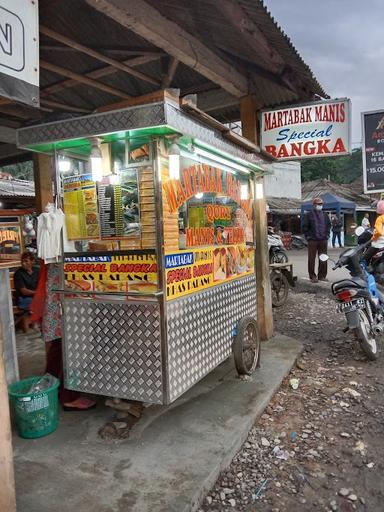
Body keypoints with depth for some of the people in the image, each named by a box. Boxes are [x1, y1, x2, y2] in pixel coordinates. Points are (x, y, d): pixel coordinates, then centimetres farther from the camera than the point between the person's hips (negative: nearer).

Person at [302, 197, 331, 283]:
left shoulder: (325, 215, 15)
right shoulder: (309, 215, 0)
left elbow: (328, 225, 22)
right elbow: (305, 227, -1)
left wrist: (327, 235, 12)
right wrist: (308, 236, -7)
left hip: (323, 240, 5)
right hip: (312, 240, -4)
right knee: (312, 259, -2)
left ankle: (322, 275, 15)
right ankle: (312, 276, 5)